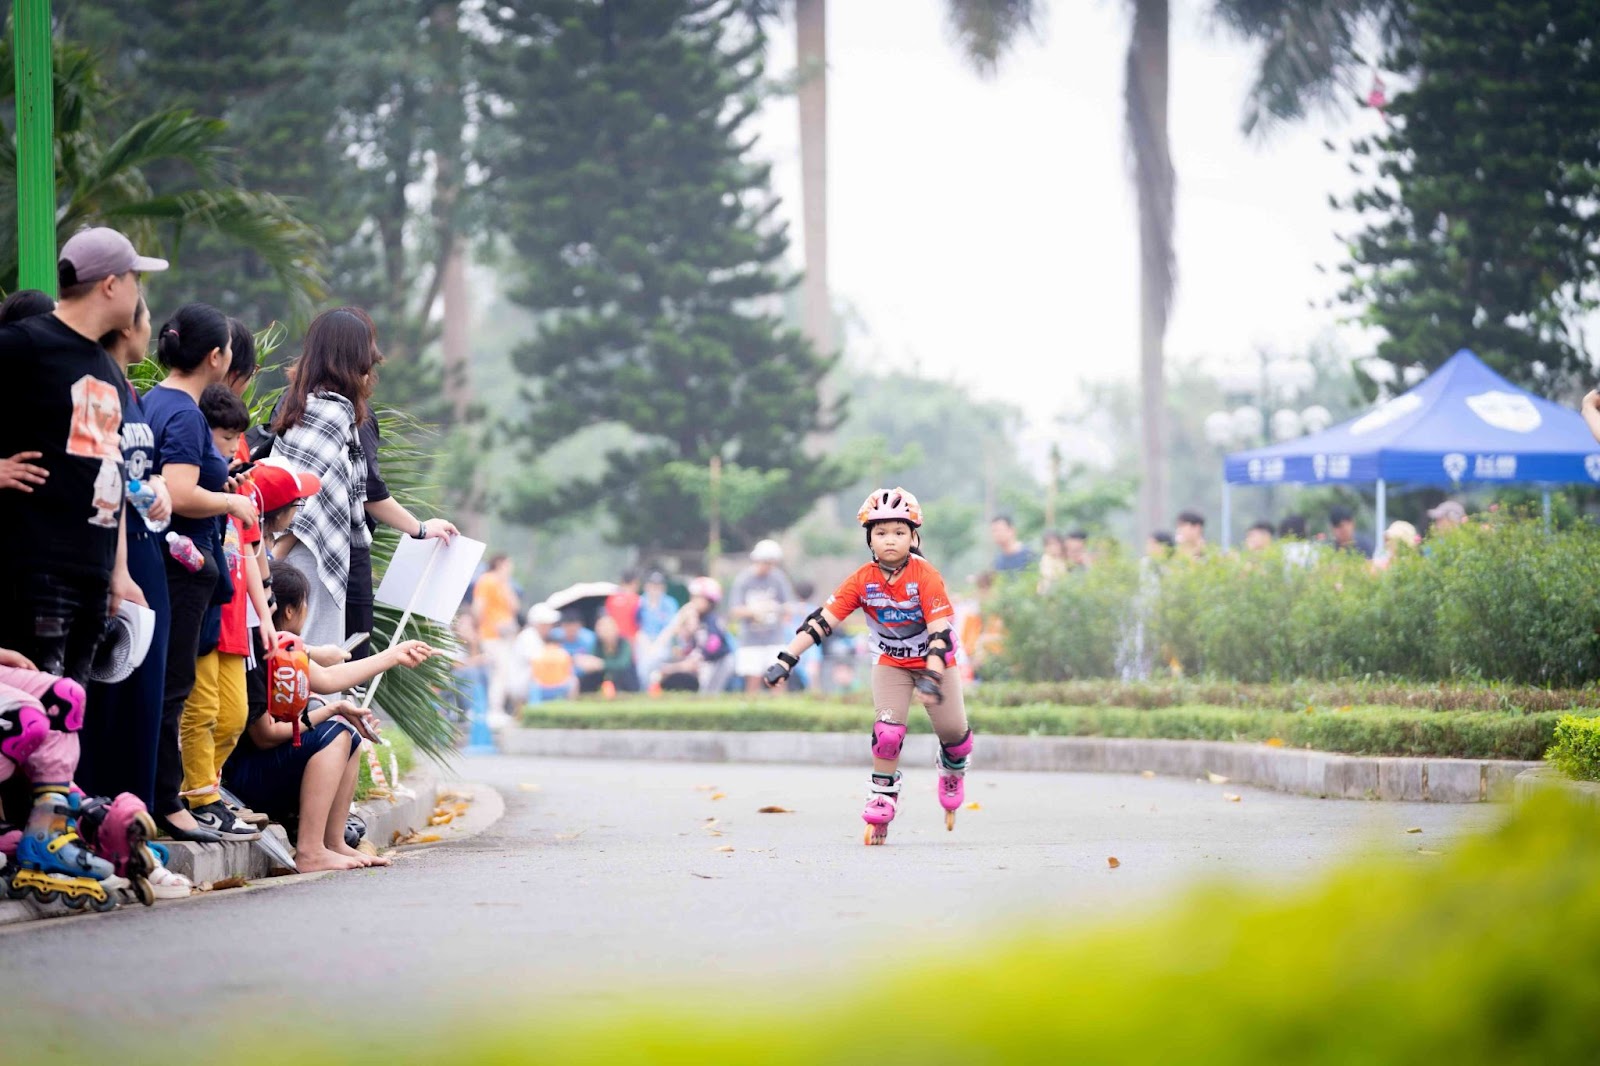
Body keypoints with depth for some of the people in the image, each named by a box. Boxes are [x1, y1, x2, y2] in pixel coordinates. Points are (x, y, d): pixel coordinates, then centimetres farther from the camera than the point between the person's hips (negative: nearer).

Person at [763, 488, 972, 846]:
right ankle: (883, 797, 0)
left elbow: (940, 631, -29)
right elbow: (823, 621, -20)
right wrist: (786, 660, -28)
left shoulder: (925, 576, -24)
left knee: (952, 730, -2)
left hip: (934, 661, -1)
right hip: (892, 664, 1)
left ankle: (953, 770, 32)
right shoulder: (863, 580, -17)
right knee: (887, 731, -17)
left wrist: (932, 676, -43)